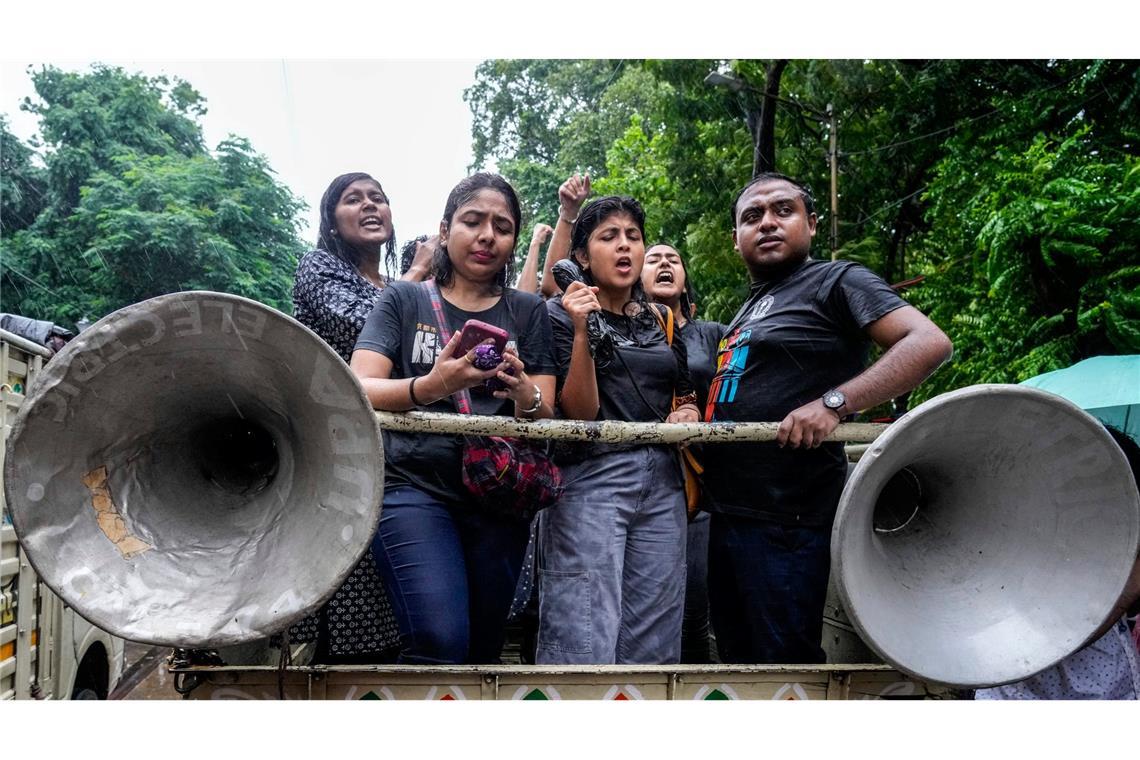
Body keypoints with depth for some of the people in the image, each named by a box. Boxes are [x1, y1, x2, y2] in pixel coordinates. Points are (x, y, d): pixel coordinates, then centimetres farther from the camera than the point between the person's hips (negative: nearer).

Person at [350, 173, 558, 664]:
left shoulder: (527, 312, 10)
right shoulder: (404, 300, 6)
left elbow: (545, 417, 3)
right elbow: (358, 392, -7)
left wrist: (525, 394, -22)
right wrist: (429, 387, -27)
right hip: (414, 485, -2)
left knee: (483, 650, 9)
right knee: (440, 642, -20)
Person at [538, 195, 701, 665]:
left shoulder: (663, 321, 16)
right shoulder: (561, 314, 0)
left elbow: (687, 394, 27)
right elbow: (581, 413, -9)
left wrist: (688, 413, 4)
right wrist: (582, 331, -18)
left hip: (662, 481, 5)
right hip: (591, 477, -5)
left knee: (653, 641, 6)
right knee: (585, 643, -10)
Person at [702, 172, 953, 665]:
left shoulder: (835, 282, -3)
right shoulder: (748, 310, 22)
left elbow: (930, 343, -16)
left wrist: (833, 403, -28)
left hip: (787, 520, -9)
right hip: (728, 514, 9)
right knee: (735, 663, 17)